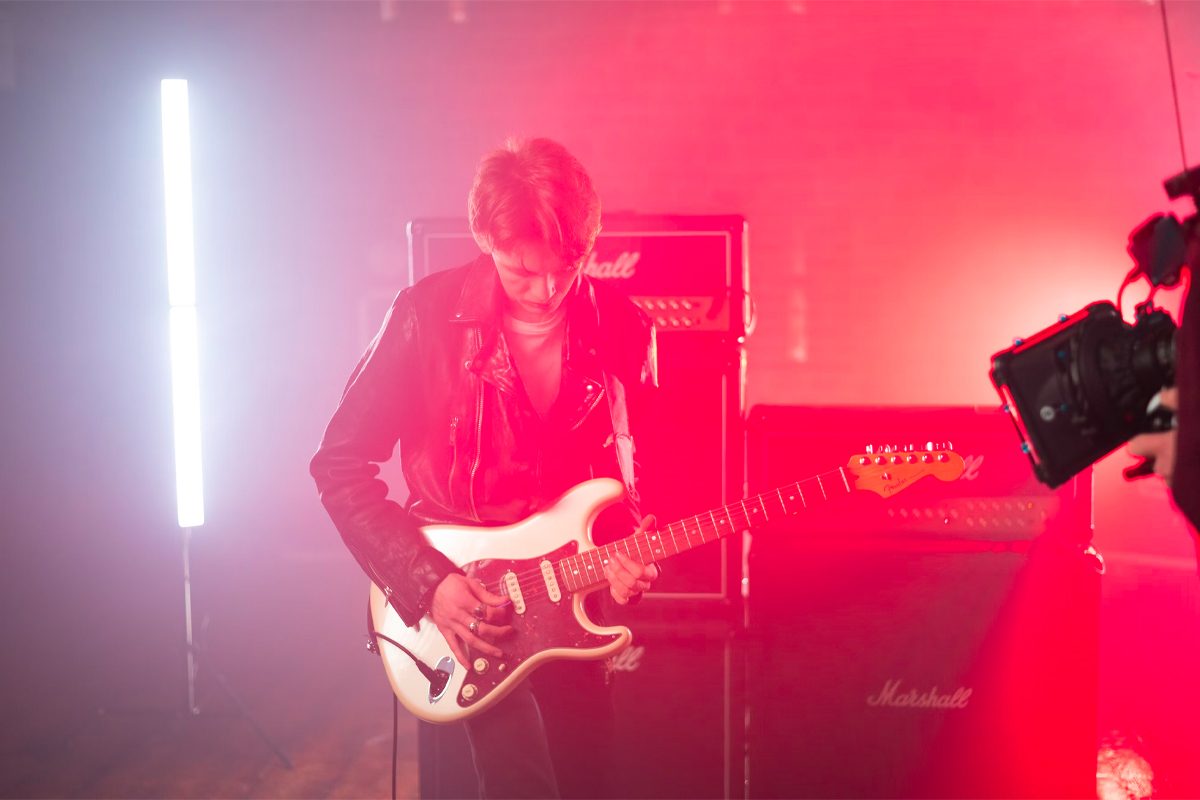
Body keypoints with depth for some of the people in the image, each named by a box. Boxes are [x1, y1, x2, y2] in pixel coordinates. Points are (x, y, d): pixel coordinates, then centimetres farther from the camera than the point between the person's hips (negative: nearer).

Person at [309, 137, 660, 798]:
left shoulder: (623, 329, -4)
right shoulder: (427, 317, -14)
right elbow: (339, 465, -9)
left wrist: (629, 551, -11)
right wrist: (425, 580, -17)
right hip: (457, 588, -3)